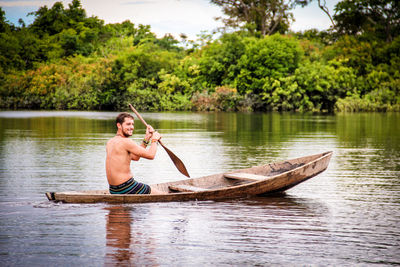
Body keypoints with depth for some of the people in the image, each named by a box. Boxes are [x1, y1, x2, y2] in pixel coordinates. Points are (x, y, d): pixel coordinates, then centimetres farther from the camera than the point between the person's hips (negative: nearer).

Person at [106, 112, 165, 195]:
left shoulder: (110, 142, 11)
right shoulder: (126, 141, -17)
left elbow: (135, 157, 16)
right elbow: (150, 155, -13)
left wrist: (146, 139, 10)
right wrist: (154, 140, 5)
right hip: (126, 188, -9)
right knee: (163, 196, 3)